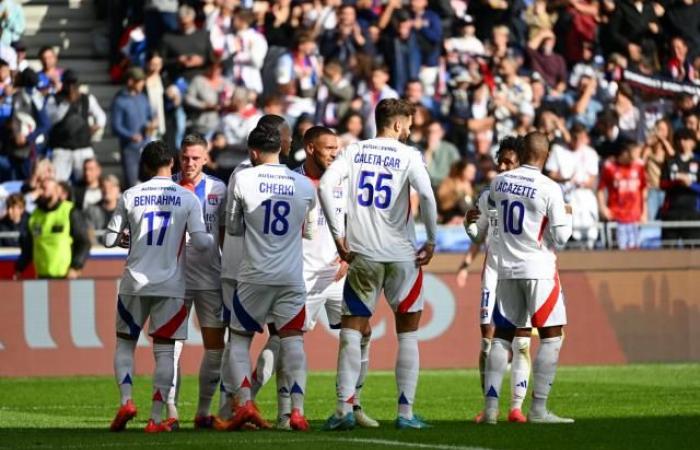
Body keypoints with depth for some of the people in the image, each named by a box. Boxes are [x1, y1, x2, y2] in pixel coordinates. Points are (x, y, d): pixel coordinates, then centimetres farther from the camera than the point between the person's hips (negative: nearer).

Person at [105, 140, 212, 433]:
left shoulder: (130, 196, 2)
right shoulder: (188, 199, -1)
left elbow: (110, 239, 5)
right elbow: (201, 242, -8)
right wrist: (216, 238, 14)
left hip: (135, 284, 1)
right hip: (170, 286, -1)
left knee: (125, 343, 14)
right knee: (164, 351, 3)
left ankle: (126, 400, -6)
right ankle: (156, 418, -3)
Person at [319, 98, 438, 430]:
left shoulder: (355, 151, 6)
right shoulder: (407, 155, -2)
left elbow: (325, 186, -6)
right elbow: (426, 195, -17)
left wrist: (338, 235, 0)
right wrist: (431, 241, -6)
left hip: (362, 254, 2)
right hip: (402, 254, -2)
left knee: (352, 331, 6)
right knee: (407, 334, 8)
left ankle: (344, 409, -3)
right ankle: (405, 412, 4)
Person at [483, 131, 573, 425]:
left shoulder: (498, 183, 1)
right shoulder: (549, 189, -14)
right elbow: (561, 237, -10)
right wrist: (566, 215, 8)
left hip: (507, 269, 5)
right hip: (538, 269, -5)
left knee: (503, 334, 11)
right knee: (552, 335, 2)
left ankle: (491, 407, 5)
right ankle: (538, 409, -5)